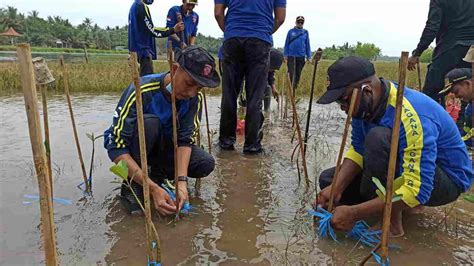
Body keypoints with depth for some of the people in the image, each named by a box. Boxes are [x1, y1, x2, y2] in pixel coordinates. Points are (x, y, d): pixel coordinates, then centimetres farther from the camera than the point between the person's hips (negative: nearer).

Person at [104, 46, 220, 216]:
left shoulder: (194, 98, -18)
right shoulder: (142, 91, -33)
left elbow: (185, 139, -18)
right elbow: (116, 147, -34)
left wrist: (181, 181, -34)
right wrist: (153, 188, -40)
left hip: (161, 145, 4)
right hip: (133, 145, -3)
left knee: (206, 164, -19)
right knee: (149, 122, -36)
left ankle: (156, 173, 5)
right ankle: (132, 184, -16)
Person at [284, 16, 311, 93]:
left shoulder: (305, 32, 8)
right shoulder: (291, 31, 4)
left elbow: (307, 45, 10)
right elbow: (286, 44, 5)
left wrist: (309, 56, 6)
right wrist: (285, 55, -1)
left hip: (301, 56, 2)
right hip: (291, 56, -2)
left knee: (298, 74, 6)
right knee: (292, 73, -7)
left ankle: (295, 88, 15)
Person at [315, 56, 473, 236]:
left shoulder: (410, 117, -35)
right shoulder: (365, 104, -10)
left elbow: (417, 191, -36)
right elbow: (358, 150, -2)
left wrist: (354, 214, -35)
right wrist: (336, 189, -18)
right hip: (402, 168, 8)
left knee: (378, 138, -35)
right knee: (328, 179, 0)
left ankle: (392, 222, -20)